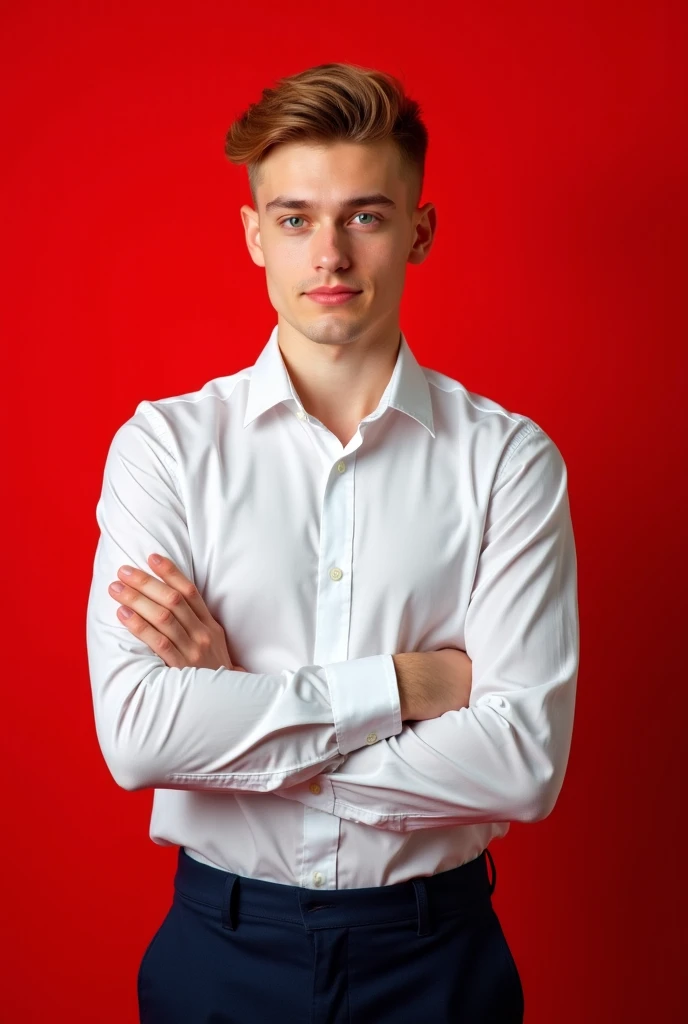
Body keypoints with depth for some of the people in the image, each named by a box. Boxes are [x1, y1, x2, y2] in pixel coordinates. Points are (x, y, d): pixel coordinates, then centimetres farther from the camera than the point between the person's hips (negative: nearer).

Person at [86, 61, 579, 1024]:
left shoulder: (508, 458, -8)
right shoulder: (165, 444, -7)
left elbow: (526, 762, -16)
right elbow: (135, 735, -17)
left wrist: (236, 713, -16)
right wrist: (402, 683, -17)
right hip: (221, 945, 1)